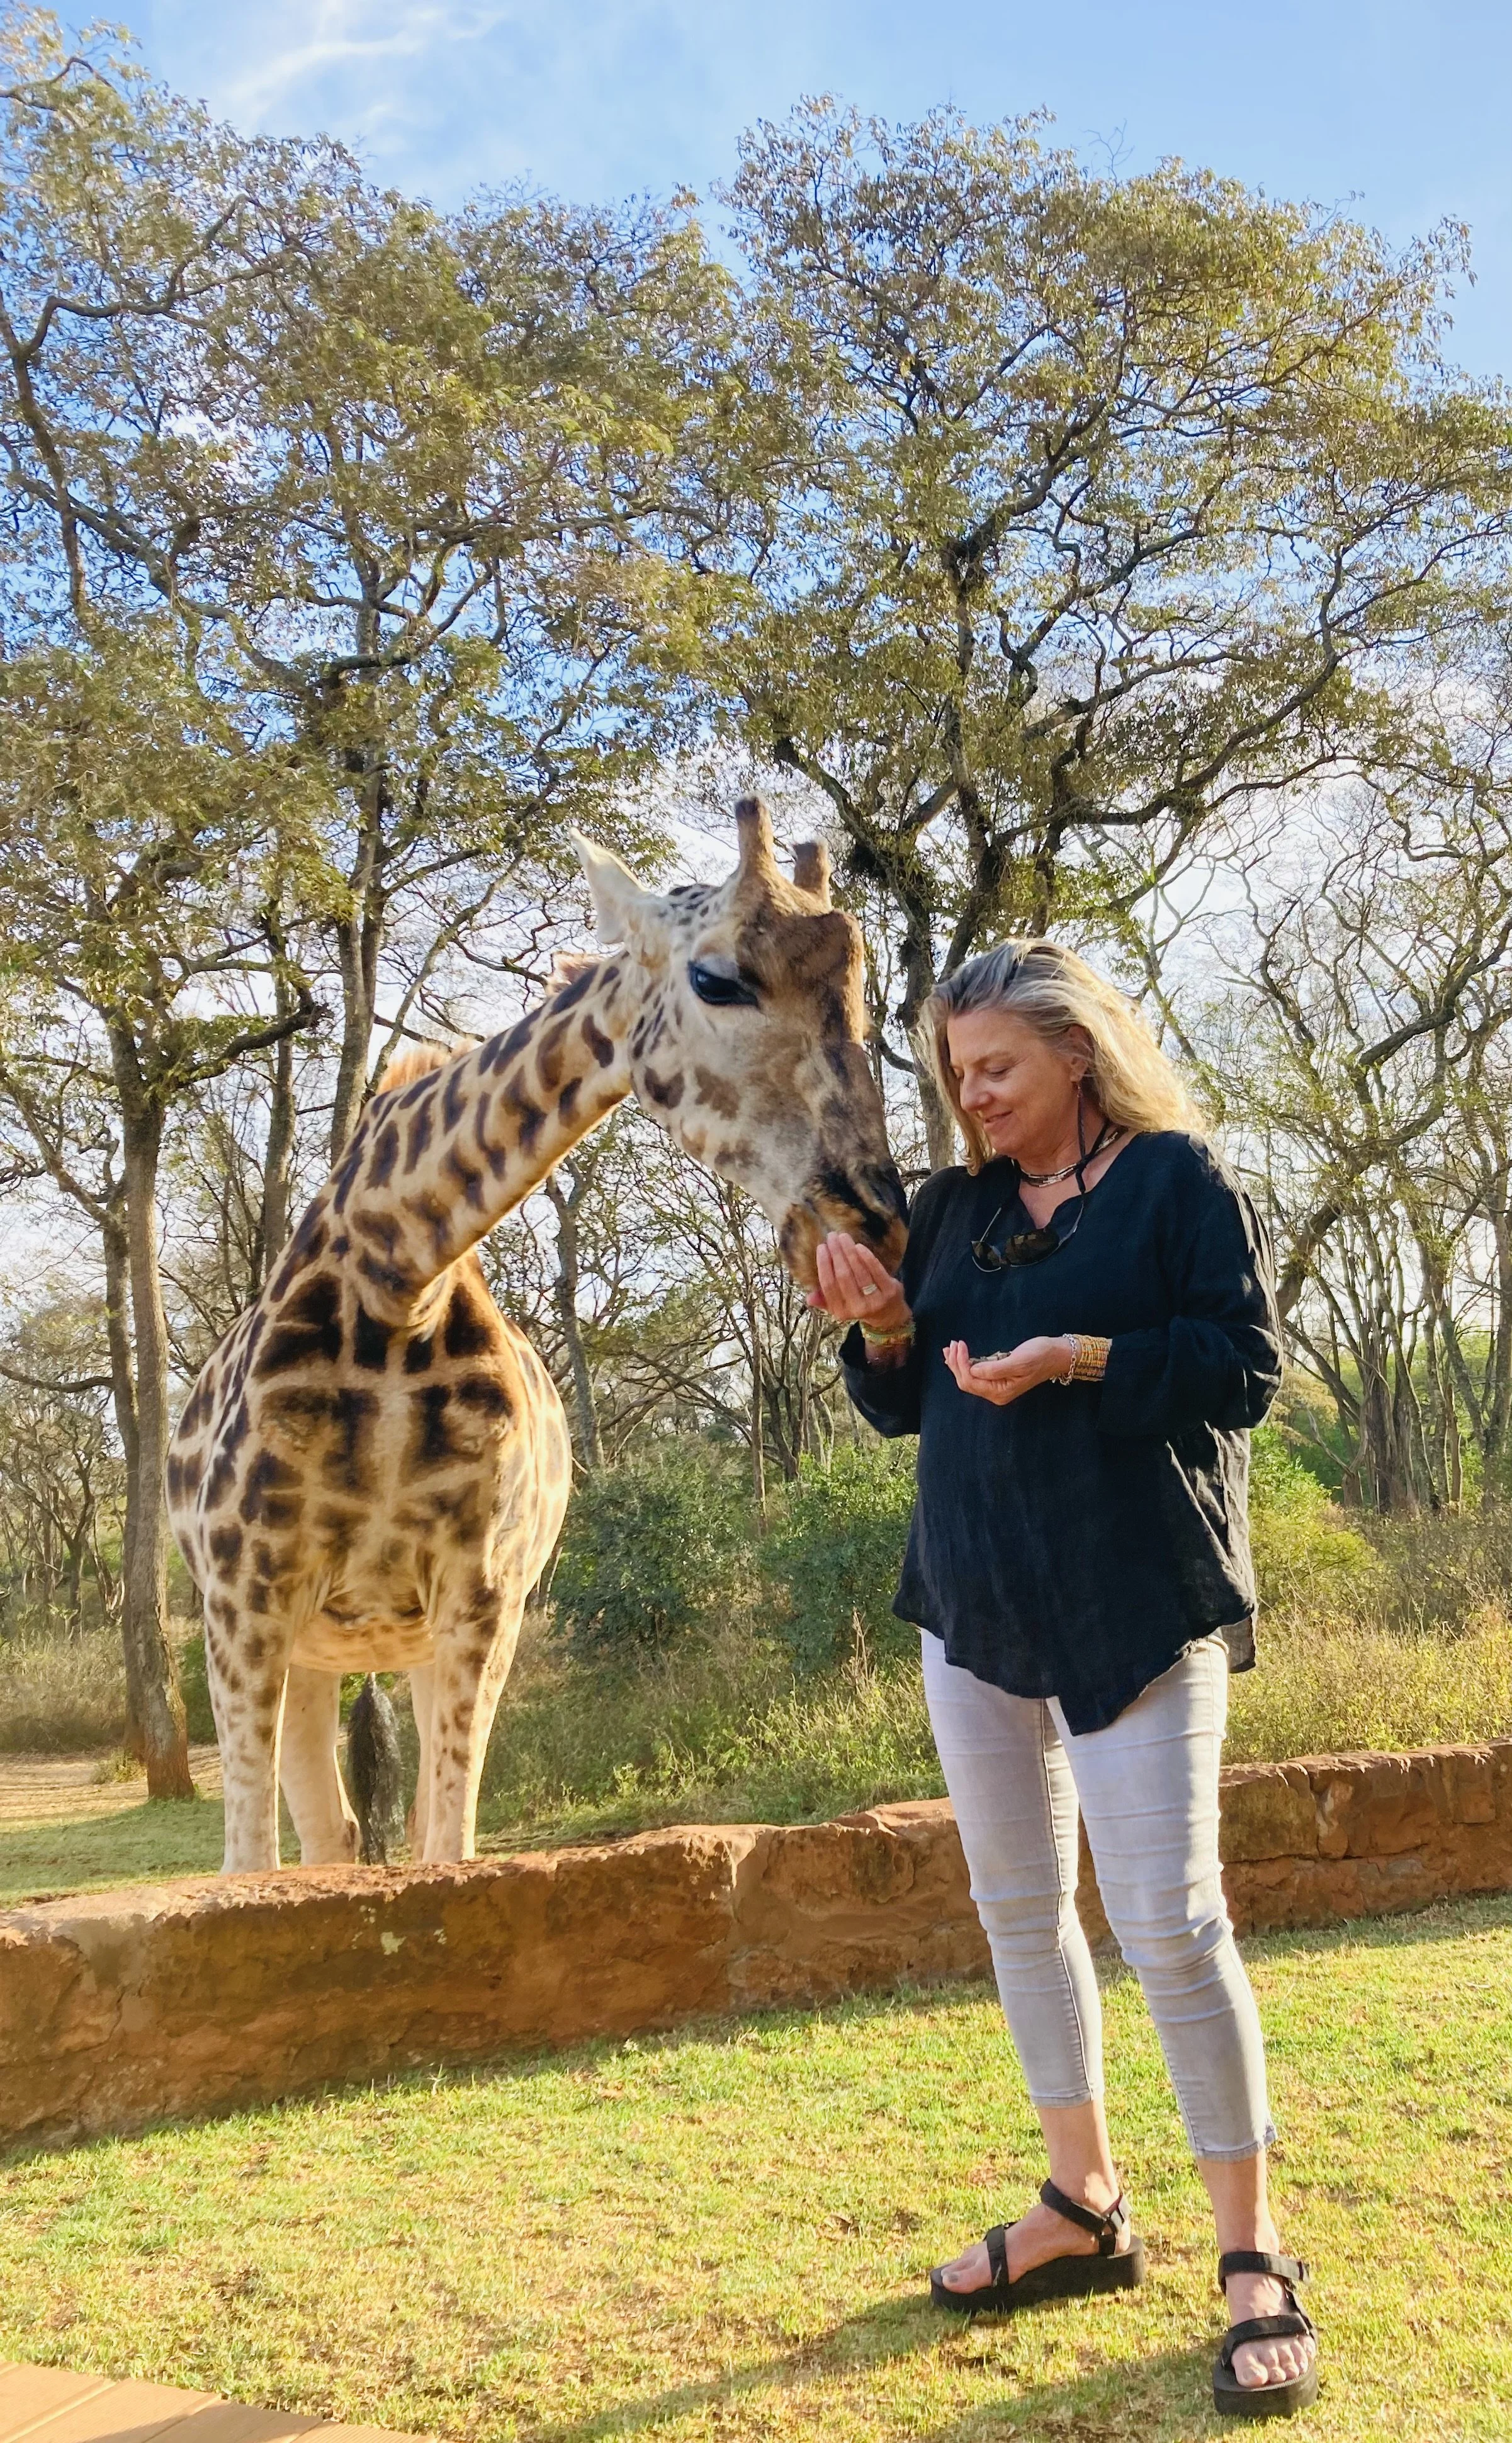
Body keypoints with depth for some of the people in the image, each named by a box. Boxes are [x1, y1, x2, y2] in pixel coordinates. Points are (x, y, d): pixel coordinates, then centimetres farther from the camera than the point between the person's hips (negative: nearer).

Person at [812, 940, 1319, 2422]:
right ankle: (1083, 2208, 28)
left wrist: (1082, 1360, -22)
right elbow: (901, 1409, 13)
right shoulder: (952, 1208, 11)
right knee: (1018, 1907, 12)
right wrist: (881, 1325, -7)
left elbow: (1248, 1366, -10)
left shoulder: (1181, 1178, -4)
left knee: (1166, 1915, -8)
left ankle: (1254, 2259, 7)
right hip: (976, 1603, 7)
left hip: (1135, 1603, -6)